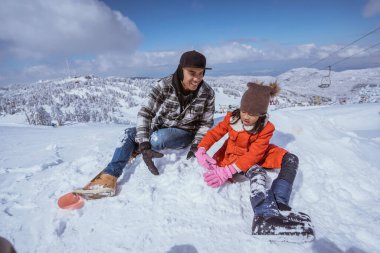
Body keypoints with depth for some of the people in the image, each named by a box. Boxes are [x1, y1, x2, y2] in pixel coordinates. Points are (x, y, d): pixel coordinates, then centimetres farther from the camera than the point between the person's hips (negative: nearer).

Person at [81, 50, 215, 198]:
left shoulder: (207, 93, -17)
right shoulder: (164, 86, -21)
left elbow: (206, 123, -6)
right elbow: (144, 113, -25)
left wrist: (196, 145, -19)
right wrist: (144, 145, -35)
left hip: (184, 134, -1)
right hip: (159, 127, 2)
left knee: (157, 138, -32)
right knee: (130, 134, -21)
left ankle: (133, 150, 0)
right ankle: (110, 176, -22)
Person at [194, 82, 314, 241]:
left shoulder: (266, 128, -19)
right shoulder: (232, 118, -14)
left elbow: (253, 156, -28)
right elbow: (213, 133, -12)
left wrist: (228, 171, -39)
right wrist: (201, 151, -32)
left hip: (256, 157, 2)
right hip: (233, 156, -2)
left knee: (291, 159, -16)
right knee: (257, 172, -34)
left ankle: (279, 203, -37)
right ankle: (265, 214, -57)